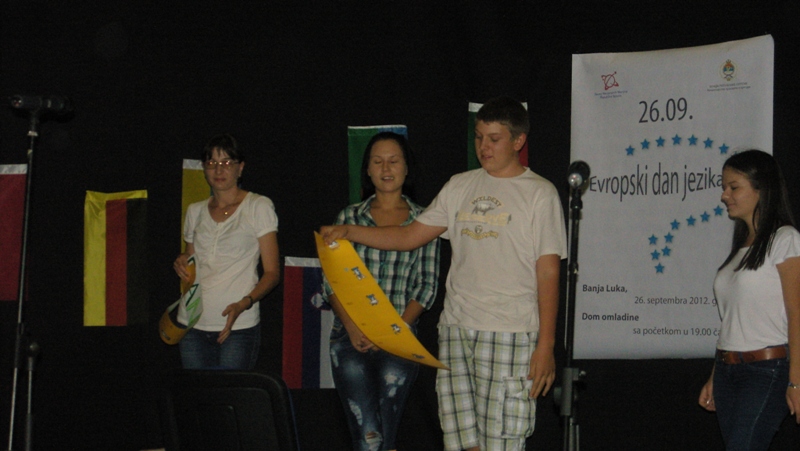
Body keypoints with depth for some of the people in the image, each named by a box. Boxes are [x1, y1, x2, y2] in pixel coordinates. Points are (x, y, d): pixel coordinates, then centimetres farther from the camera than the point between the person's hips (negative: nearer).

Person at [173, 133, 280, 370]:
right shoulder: (195, 211, 16)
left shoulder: (259, 206, 2)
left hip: (239, 326, -4)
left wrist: (244, 304, -19)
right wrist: (182, 263, 3)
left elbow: (272, 272, -2)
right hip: (193, 325, 4)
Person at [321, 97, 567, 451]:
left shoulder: (539, 193, 1)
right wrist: (349, 232, 4)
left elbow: (548, 273, -4)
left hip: (511, 334, -5)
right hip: (455, 329, 5)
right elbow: (409, 236, 17)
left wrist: (546, 345, -10)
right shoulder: (460, 187, 15)